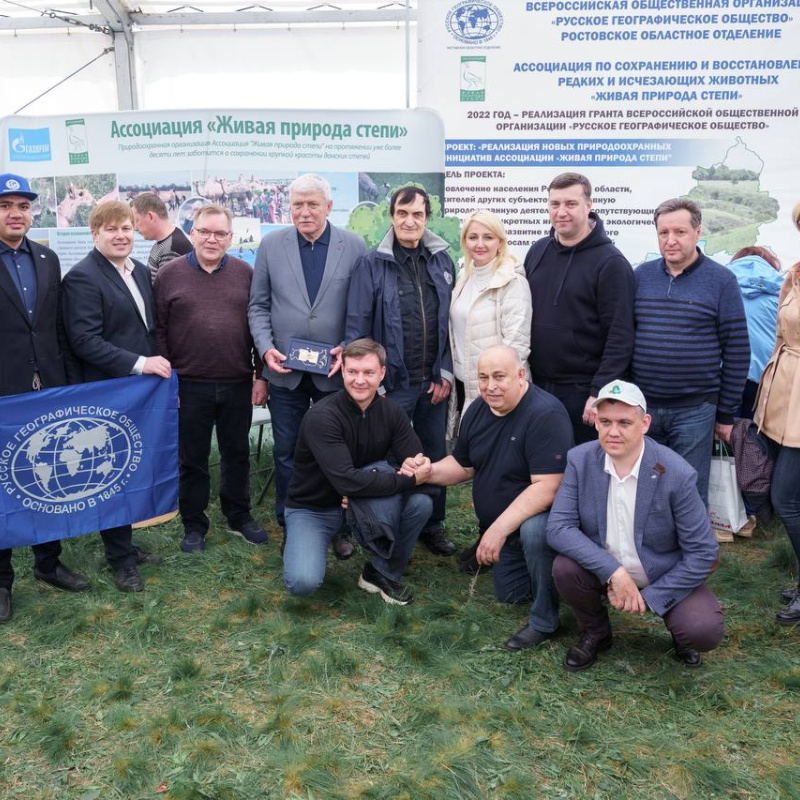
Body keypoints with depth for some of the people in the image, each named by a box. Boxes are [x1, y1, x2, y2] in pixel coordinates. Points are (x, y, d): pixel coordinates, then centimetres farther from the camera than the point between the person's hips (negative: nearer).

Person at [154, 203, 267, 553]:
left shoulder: (245, 273, 5)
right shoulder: (169, 274, 0)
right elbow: (158, 331, 0)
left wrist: (262, 375, 2)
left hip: (238, 384, 2)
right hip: (189, 386, -1)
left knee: (237, 453, 14)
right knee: (192, 458, 10)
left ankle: (239, 516, 31)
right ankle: (194, 525, 25)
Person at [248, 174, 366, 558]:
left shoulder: (355, 246, -2)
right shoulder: (271, 246, 2)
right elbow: (258, 306, 6)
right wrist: (266, 347, -8)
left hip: (335, 370, -1)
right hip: (285, 370, 1)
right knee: (286, 451, 10)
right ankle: (290, 525, 26)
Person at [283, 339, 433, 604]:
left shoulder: (390, 411, -7)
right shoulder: (321, 416, -24)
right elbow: (347, 481, -33)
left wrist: (366, 486, -26)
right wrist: (407, 479, -27)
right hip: (312, 509, -4)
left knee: (421, 503, -20)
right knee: (303, 582, -28)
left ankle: (384, 573, 1)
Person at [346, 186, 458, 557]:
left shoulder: (442, 261, 5)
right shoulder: (372, 264, -6)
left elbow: (452, 321, 7)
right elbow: (356, 326, -7)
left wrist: (446, 372, 1)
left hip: (434, 382, 4)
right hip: (392, 383, -3)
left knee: (434, 456, 14)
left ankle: (432, 525, 31)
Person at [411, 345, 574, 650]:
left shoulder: (545, 415, -28)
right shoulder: (478, 410, -2)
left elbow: (547, 486, -35)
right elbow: (463, 465, 8)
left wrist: (499, 528, -37)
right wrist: (429, 472, -13)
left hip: (542, 513, -8)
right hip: (499, 525, 8)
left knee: (534, 531, -41)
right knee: (508, 594, 18)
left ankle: (544, 622, -19)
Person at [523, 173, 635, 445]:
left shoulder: (611, 263, -10)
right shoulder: (537, 251, 8)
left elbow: (620, 338, -13)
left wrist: (600, 393, -17)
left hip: (583, 393, -5)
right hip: (536, 386, 5)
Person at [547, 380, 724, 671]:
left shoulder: (676, 474, -22)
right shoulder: (580, 460, -15)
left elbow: (703, 552, -16)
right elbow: (558, 527, -19)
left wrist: (650, 598, -18)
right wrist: (613, 572, -29)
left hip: (665, 574, -2)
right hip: (604, 569, 3)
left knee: (705, 630, -27)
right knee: (564, 568, -27)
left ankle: (679, 628, 12)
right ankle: (595, 633, 5)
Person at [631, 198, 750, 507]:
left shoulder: (721, 281, -3)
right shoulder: (640, 275, 5)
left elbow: (737, 352, -2)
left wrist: (726, 413, -2)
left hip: (695, 411, -2)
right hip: (642, 407, 3)